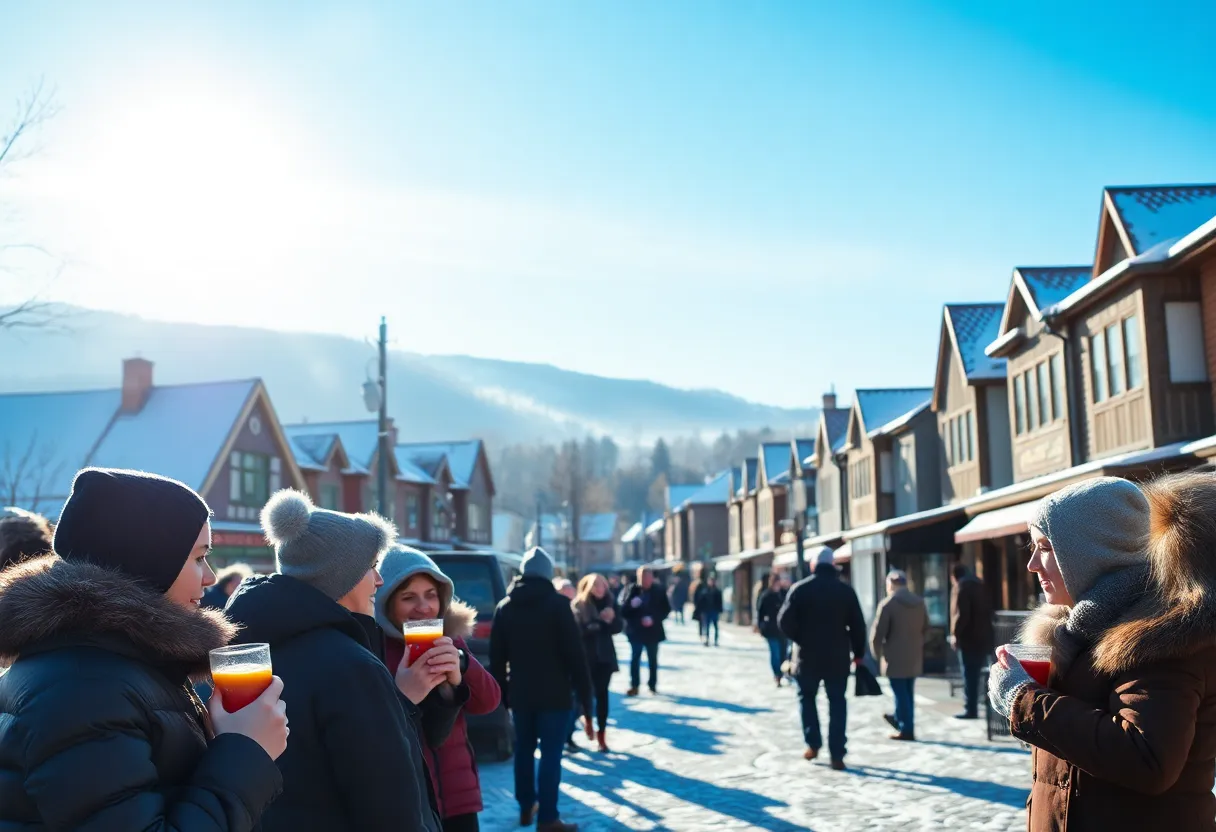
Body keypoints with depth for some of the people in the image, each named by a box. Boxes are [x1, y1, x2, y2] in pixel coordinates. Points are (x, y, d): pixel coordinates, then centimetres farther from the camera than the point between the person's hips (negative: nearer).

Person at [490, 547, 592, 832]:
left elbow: (497, 657, 8)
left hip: (520, 693, 5)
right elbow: (575, 654, -10)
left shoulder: (505, 607, 6)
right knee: (551, 754, -3)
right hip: (553, 693, -5)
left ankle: (527, 807, 27)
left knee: (524, 748, 17)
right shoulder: (558, 604, -8)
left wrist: (503, 693, 14)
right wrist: (585, 697, -6)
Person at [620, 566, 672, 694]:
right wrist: (631, 604, -28)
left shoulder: (659, 591, -3)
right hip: (635, 631, 0)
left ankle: (653, 685, 21)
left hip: (653, 631, 0)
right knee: (635, 658, 3)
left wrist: (654, 619, -17)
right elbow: (623, 610, -7)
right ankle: (634, 686, 10)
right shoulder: (631, 590, -6)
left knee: (652, 659, 11)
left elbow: (666, 609, -3)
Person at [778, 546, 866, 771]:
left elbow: (785, 621, -10)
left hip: (808, 655, -1)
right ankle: (837, 755, 0)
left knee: (807, 697, 19)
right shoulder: (846, 590, 1)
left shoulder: (800, 589, -4)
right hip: (838, 657, 1)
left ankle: (813, 743, 12)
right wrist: (858, 652, 13)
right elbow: (857, 625, 2)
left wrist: (801, 639, 6)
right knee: (837, 703, 6)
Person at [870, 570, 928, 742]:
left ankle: (906, 730, 2)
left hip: (895, 658, -6)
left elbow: (877, 632, -12)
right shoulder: (919, 602, 7)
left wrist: (877, 653, 3)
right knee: (907, 693, 17)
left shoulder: (887, 604, -12)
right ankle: (900, 719, 33)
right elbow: (926, 629, 14)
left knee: (901, 694, 0)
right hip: (914, 657, 6)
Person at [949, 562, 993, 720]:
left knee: (969, 675, -5)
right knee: (975, 674, 13)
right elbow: (988, 609, 16)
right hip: (982, 636, 8)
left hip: (968, 637, -8)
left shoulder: (962, 587, -8)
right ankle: (972, 708, 17)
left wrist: (955, 634, -11)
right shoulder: (978, 585, 16)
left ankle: (970, 710, -4)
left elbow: (962, 614, -18)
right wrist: (984, 629, 17)